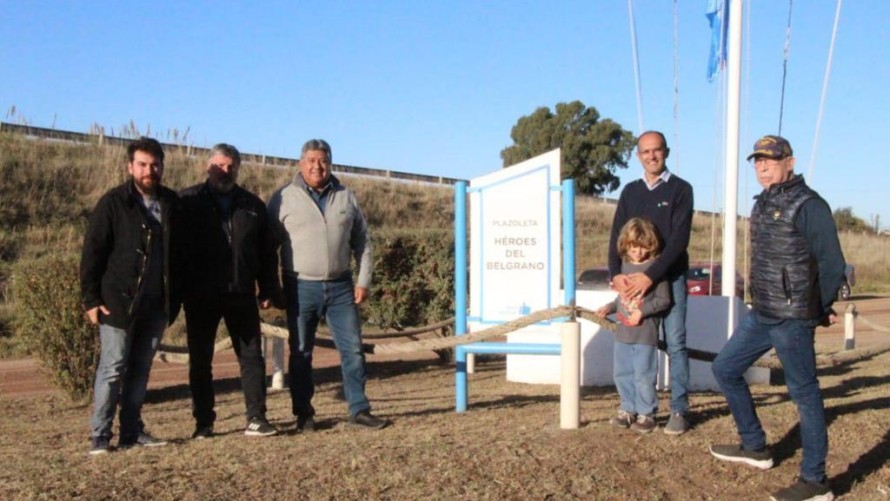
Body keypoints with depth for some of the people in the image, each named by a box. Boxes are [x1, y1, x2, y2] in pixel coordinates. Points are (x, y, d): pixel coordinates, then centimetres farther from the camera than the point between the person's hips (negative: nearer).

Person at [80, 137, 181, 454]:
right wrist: (91, 299, -10)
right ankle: (100, 436, 4)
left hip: (156, 305, 4)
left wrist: (174, 299, 9)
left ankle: (132, 432, 17)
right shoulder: (113, 203, -4)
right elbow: (92, 253, -5)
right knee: (112, 368, -2)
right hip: (119, 302, -4)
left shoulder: (171, 204, 9)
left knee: (141, 369, 10)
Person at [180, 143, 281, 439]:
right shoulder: (189, 201, 3)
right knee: (200, 360, 6)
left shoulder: (252, 205, 10)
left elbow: (267, 252, 11)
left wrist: (268, 290, 4)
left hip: (241, 294, 2)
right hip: (201, 296, -2)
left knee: (252, 355, 2)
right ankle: (203, 423, 15)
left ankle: (256, 419, 9)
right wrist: (178, 289, -7)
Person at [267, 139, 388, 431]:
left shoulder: (346, 198, 8)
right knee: (300, 353, 5)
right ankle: (304, 414, 16)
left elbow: (362, 242, 10)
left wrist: (364, 281, 3)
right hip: (301, 287, -2)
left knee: (353, 349, 3)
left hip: (340, 287, 2)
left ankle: (359, 410, 11)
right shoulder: (284, 199, 0)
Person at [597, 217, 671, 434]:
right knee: (622, 374, 12)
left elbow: (664, 300, -10)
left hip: (645, 334, -6)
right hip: (622, 333, 7)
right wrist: (609, 307, 7)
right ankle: (628, 410, 25)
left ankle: (646, 414, 10)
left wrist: (642, 311, -19)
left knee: (644, 376, -2)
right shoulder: (624, 265, 11)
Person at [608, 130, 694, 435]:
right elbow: (616, 236, 7)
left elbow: (679, 239, -11)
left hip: (670, 278, -4)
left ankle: (679, 410, 0)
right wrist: (616, 274, -10)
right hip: (634, 278, 4)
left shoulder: (680, 190, -2)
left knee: (675, 343, -4)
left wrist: (651, 276, -20)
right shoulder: (630, 192, 11)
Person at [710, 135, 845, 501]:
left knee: (804, 393, -1)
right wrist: (761, 299, 11)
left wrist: (820, 311, -3)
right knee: (725, 368, 16)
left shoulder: (808, 205, -13)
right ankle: (755, 447, 30)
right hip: (761, 314, 9)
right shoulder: (763, 203, 13)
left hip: (792, 319, -9)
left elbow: (832, 264, -14)